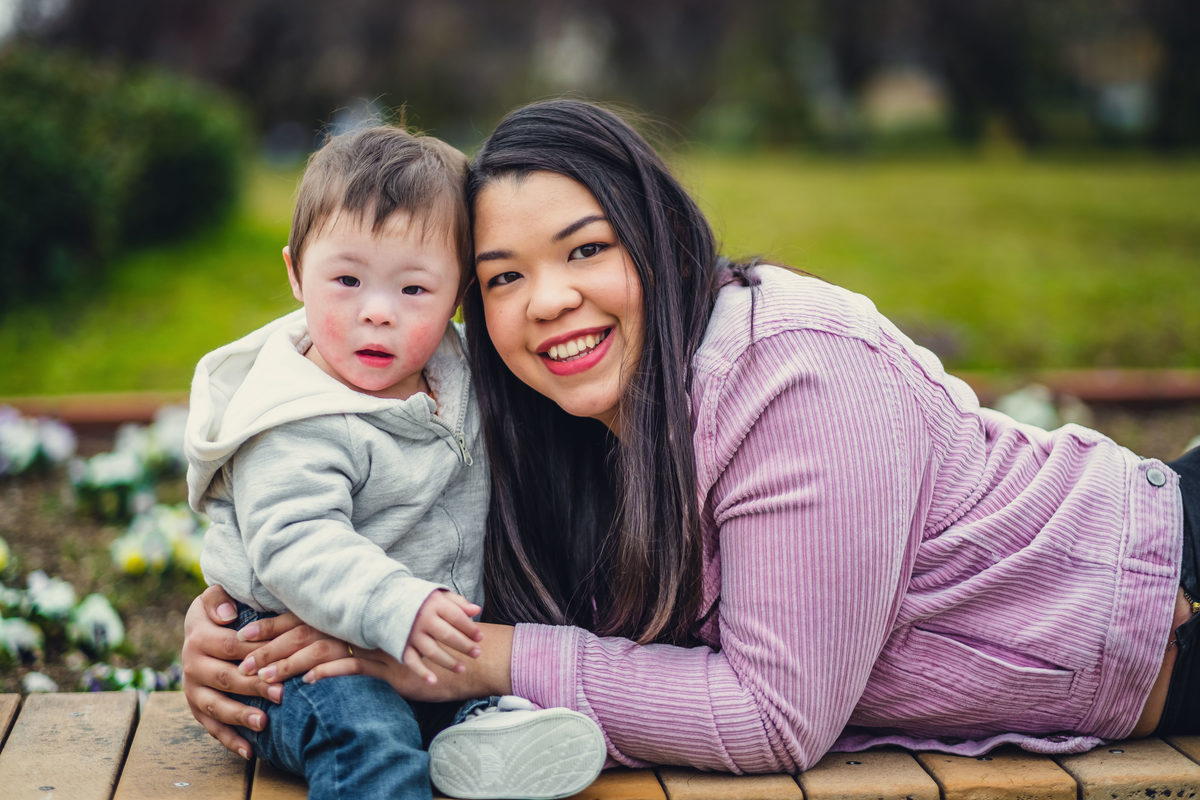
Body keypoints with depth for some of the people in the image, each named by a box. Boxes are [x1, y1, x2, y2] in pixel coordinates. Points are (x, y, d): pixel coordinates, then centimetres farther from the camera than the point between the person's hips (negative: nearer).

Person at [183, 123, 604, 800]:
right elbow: (294, 545, -29)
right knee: (366, 736, -32)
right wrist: (395, 605, -41)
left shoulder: (456, 375, 4)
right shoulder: (296, 427, -20)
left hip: (435, 642, 8)